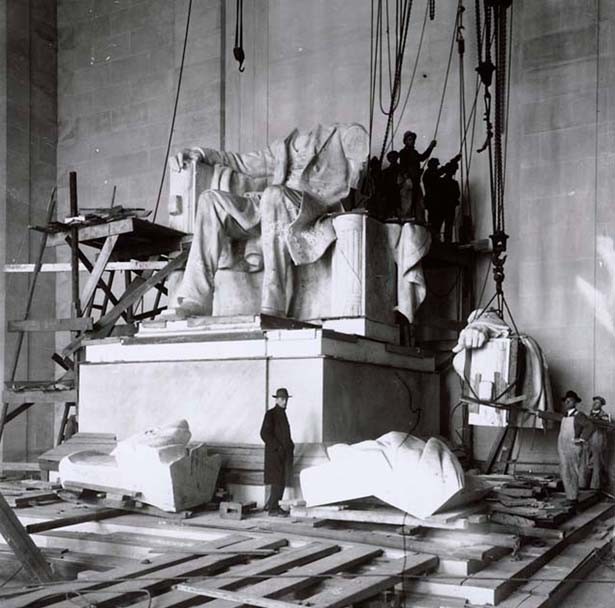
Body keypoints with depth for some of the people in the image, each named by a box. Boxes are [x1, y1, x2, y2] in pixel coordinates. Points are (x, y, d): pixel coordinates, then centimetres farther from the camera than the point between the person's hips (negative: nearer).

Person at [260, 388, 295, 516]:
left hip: (284, 453, 8)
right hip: (274, 453, -8)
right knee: (277, 481, -9)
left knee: (282, 480, 9)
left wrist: (290, 446, 11)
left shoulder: (283, 414, 17)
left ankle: (274, 505, 16)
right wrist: (277, 447, -17)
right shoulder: (270, 414, -8)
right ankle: (272, 508, -4)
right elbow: (264, 433, -15)